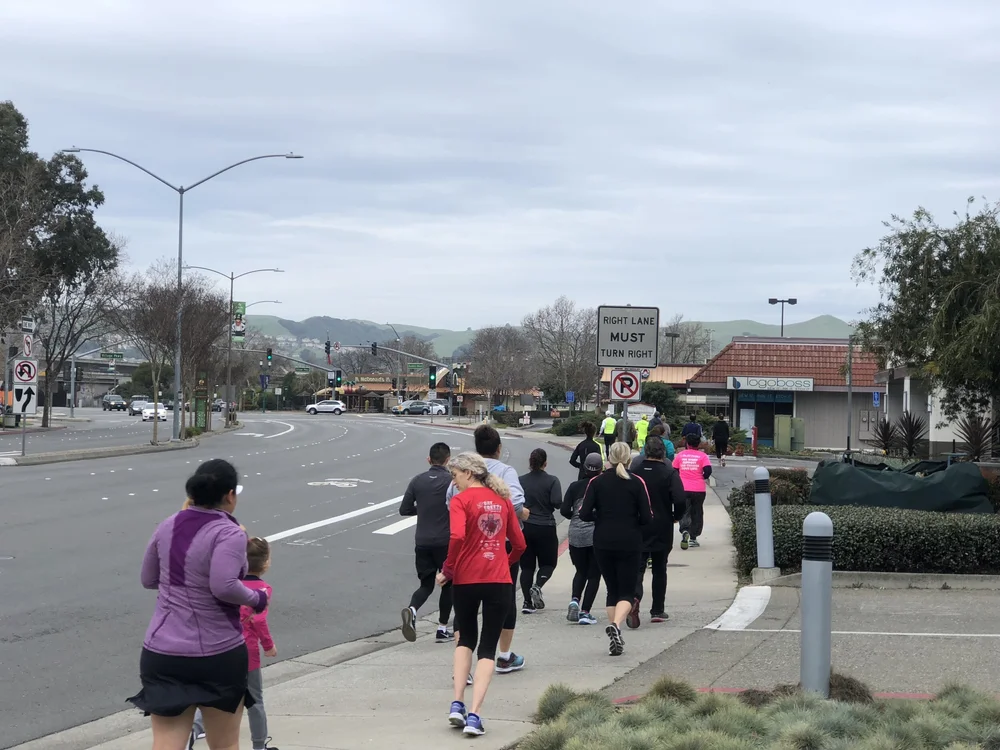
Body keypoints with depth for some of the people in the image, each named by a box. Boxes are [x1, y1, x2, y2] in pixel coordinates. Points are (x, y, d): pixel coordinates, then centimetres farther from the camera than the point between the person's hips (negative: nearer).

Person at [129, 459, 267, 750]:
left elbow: (149, 579, 17)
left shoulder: (167, 527, 6)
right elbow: (224, 586, -28)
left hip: (162, 653, 5)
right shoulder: (229, 534, -14)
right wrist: (257, 598, -11)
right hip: (218, 655, -4)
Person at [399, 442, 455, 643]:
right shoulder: (452, 481, -9)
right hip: (446, 542, -3)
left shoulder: (417, 481, 2)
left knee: (426, 584, 11)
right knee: (448, 584, 13)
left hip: (422, 542, 3)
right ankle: (442, 629, 14)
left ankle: (412, 610, -19)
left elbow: (404, 509, 4)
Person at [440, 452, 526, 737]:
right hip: (499, 580, 2)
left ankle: (458, 705, 9)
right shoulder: (502, 500, 10)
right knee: (487, 648, 4)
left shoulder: (461, 500, -5)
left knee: (466, 639, 20)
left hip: (467, 579, -2)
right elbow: (519, 544, 12)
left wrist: (447, 570, -10)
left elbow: (457, 537, -21)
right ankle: (474, 715, -8)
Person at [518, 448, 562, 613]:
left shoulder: (520, 481, 0)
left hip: (524, 528, 3)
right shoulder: (552, 481, -8)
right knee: (548, 563, 13)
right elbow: (557, 503, -16)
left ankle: (527, 603, 2)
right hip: (546, 528, -2)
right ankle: (537, 586, -15)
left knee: (526, 566, 8)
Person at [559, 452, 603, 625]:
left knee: (581, 571, 19)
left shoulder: (575, 486, 1)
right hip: (598, 534, -2)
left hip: (576, 534, 3)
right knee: (594, 574, 6)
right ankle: (585, 612, 0)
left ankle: (575, 600, -4)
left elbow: (564, 510, -3)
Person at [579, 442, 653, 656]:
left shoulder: (596, 482, -1)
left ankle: (616, 640, 12)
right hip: (629, 544, -2)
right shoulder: (637, 482, -5)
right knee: (627, 592, 4)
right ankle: (616, 624, -25)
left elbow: (584, 514, -6)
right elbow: (646, 517, -7)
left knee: (612, 590, 15)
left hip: (603, 543, 2)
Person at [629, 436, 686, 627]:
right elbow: (680, 500, -18)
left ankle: (635, 598, -27)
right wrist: (676, 517, 2)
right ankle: (657, 610, 18)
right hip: (662, 531, -1)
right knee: (659, 570, 14)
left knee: (637, 568, 1)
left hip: (637, 531, 1)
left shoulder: (634, 472, -3)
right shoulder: (669, 473, -9)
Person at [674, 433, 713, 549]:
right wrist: (702, 477, 7)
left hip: (683, 489, 0)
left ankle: (684, 531, -28)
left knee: (684, 512, 0)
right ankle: (693, 538, 12)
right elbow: (708, 470, -13)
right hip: (699, 490, 0)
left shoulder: (680, 455, 3)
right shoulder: (702, 456, -2)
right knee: (697, 513, 12)